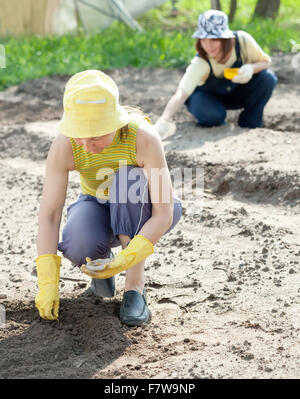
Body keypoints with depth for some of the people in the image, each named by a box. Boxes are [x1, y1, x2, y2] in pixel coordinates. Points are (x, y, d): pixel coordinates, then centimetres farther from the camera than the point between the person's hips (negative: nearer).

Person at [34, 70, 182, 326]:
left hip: (145, 212, -1)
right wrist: (47, 283, -35)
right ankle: (101, 258, 4)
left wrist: (125, 261, -44)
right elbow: (49, 215, -27)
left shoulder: (144, 137, -33)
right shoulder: (64, 147, -27)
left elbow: (164, 215, -33)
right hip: (100, 208, 1)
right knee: (79, 245, -34)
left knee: (126, 181, -36)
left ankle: (135, 285, -25)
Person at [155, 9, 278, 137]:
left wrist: (251, 68, -37)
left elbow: (265, 61, -13)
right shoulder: (200, 63, -36)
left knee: (267, 78, -23)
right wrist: (164, 120, -65)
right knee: (213, 114, -37)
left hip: (236, 94, 3)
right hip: (209, 97, -3)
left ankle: (248, 127, -4)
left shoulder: (243, 40, -29)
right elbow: (181, 94, -47)